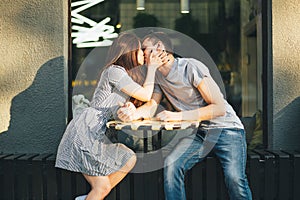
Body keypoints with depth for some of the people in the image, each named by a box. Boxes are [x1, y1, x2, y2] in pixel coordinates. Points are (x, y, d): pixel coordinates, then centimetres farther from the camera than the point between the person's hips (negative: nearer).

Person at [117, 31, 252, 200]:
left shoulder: (191, 67, -17)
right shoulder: (157, 76, 7)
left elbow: (219, 108, -20)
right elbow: (151, 106, -3)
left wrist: (178, 116, -28)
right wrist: (135, 113, -27)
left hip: (227, 129, -6)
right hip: (199, 132, 6)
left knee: (235, 178, -24)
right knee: (171, 164, -17)